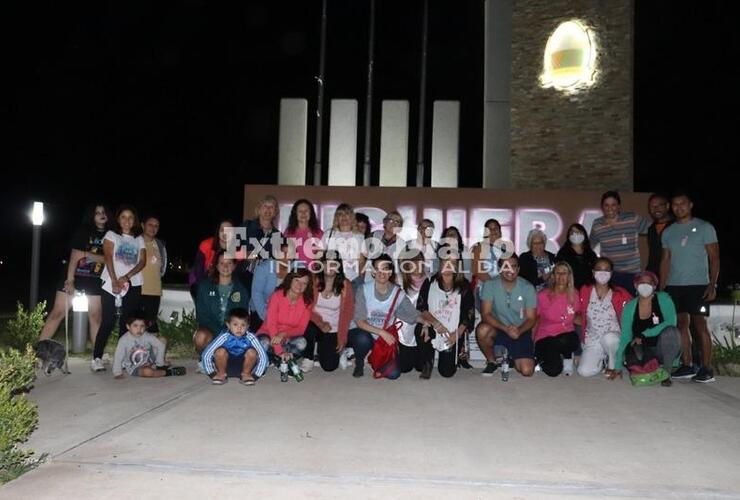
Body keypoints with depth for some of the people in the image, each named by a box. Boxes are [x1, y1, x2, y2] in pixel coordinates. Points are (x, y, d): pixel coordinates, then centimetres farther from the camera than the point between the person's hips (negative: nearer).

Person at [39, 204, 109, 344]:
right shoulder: (83, 231, -3)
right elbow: (74, 256, -10)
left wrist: (88, 254, -16)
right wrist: (69, 280, -16)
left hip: (95, 280, 2)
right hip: (74, 276, -2)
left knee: (95, 317, 3)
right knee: (58, 313, -2)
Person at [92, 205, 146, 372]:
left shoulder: (139, 239, 16)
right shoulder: (111, 235, 9)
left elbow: (142, 262, 4)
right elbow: (108, 258, -5)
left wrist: (126, 277, -12)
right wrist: (114, 281, -18)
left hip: (133, 285, 3)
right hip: (111, 283, -3)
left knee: (127, 321, 1)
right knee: (108, 321, -7)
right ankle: (97, 358, -3)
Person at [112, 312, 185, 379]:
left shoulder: (147, 336, -13)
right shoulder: (123, 340, -18)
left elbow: (161, 345, -9)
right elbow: (118, 357, -16)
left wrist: (159, 363, -9)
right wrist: (117, 373, -17)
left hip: (148, 363, 4)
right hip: (134, 368, -4)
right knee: (147, 371, -40)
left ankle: (159, 367, -2)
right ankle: (168, 372, -15)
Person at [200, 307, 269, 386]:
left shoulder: (250, 338, -20)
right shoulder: (224, 337, -21)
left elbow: (263, 356, -17)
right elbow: (206, 355, -17)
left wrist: (255, 375, -20)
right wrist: (212, 373, -15)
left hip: (243, 366, 0)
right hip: (226, 366, 0)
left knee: (252, 352, -27)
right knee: (220, 351, -29)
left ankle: (246, 374, -2)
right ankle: (221, 374, -3)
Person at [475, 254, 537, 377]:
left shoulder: (528, 288, -10)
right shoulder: (490, 285, -12)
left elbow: (531, 319, -7)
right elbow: (485, 314, -17)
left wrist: (519, 330, -29)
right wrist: (506, 328, -32)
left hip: (521, 331, 0)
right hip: (498, 328, 0)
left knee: (527, 371, -15)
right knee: (482, 330, -35)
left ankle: (512, 358, 23)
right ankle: (491, 361, -4)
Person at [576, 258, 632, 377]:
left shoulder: (620, 293, -5)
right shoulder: (584, 291, 0)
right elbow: (580, 315, 9)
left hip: (613, 338, -1)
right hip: (592, 341, 2)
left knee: (608, 338, -38)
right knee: (584, 371, -20)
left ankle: (613, 365, -5)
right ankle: (602, 360, 15)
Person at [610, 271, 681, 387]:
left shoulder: (663, 299, -8)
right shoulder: (629, 307, -2)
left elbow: (671, 323, -24)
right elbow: (625, 337, -3)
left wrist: (643, 335, -24)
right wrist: (618, 366, -9)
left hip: (663, 350, -2)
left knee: (670, 331, -33)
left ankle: (666, 373, -15)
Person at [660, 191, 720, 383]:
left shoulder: (704, 227, 1)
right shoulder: (668, 232, 13)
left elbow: (714, 258, -3)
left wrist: (712, 285, -12)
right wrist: (661, 288, 8)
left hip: (698, 284, -4)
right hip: (674, 286, 4)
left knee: (699, 324, -5)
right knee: (681, 324, 4)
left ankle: (706, 368, -1)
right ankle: (686, 366, 11)